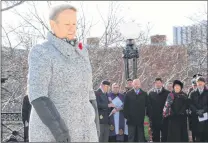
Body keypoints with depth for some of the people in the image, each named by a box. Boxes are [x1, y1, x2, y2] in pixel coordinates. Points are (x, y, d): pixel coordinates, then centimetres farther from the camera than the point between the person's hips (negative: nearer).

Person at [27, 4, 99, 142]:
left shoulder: (80, 52, 13)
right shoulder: (41, 53, -9)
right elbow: (37, 94, -18)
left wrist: (95, 123, 12)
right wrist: (58, 128, -26)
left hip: (81, 130, 7)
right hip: (50, 131, -7)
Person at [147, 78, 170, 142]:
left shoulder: (167, 93, 1)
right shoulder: (151, 93, 6)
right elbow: (149, 105, 4)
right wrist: (149, 115, -3)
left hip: (164, 119, -1)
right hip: (154, 119, 2)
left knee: (165, 136, 2)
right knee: (155, 136, 9)